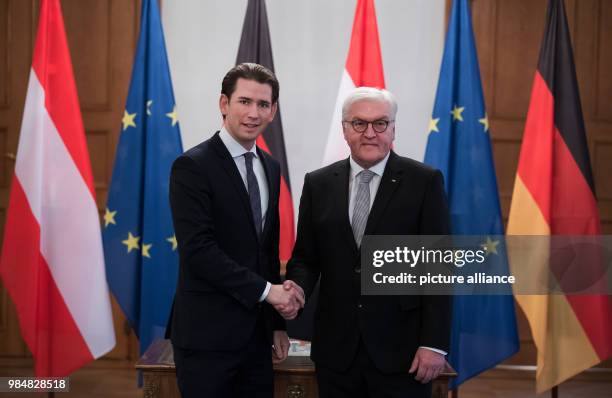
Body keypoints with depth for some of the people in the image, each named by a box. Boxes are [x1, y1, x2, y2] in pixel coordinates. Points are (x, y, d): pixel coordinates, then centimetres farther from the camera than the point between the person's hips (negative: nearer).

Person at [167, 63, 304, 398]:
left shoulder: (270, 167, 11)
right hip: (208, 333, -6)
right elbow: (198, 250, -19)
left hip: (257, 332, 7)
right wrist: (266, 290, -17)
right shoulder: (192, 166, -11)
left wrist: (277, 322, 14)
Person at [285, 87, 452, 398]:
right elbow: (305, 257, 9)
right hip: (336, 350, 3)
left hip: (402, 350, -2)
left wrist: (434, 343, -9)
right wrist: (297, 289, -12)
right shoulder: (318, 184, 6)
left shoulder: (424, 182, -3)